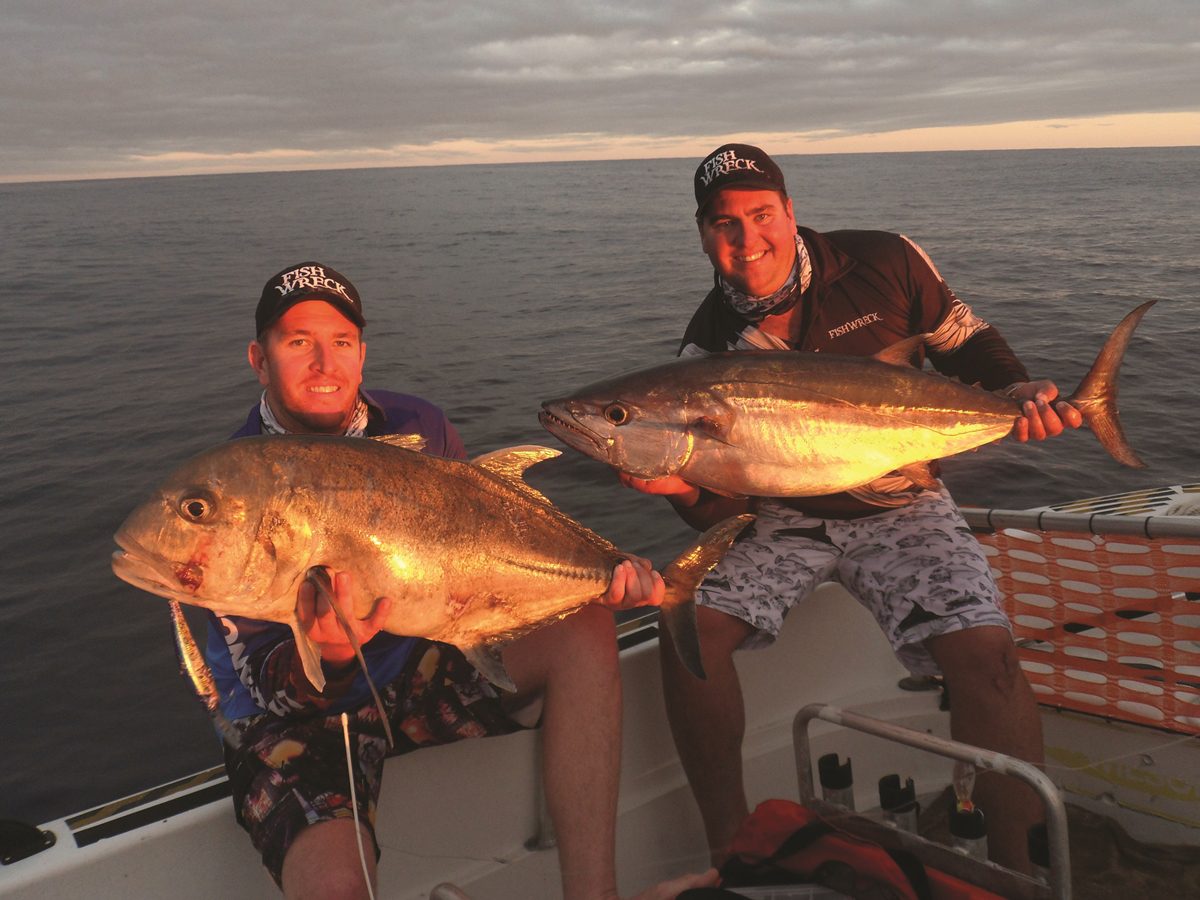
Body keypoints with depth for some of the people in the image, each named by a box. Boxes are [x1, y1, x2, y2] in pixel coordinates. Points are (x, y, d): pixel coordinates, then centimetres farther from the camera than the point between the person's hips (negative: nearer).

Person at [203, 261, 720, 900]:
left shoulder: (415, 428, -3)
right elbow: (266, 686, -19)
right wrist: (325, 656, -42)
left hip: (420, 666, 5)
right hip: (295, 713, -4)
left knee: (583, 626, -19)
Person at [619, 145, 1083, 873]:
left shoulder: (884, 264, -9)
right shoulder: (710, 346, -7)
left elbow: (966, 343, 7)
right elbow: (725, 506, -7)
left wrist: (1016, 390, -13)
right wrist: (687, 488, -29)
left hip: (899, 509, -1)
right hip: (781, 515, 2)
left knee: (984, 649, -25)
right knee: (691, 626, -21)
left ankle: (1016, 864, -6)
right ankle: (728, 845, -3)